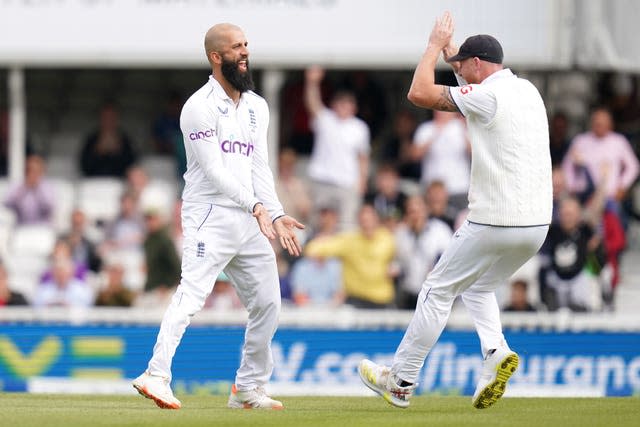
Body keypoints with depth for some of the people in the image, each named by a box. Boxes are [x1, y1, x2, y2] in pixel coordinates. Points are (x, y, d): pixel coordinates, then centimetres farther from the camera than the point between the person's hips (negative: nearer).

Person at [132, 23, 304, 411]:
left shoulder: (257, 107, 16)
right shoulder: (200, 106, -8)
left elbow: (260, 169, 14)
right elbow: (213, 170, -15)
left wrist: (277, 215, 1)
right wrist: (255, 205, -21)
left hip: (251, 219, 8)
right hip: (210, 216, -8)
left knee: (268, 303, 9)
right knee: (192, 295, -22)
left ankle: (249, 388, 20)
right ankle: (157, 376, -32)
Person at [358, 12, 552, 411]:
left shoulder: (486, 96, -13)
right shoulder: (528, 91, 13)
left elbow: (419, 93, -9)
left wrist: (435, 44, 3)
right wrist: (450, 48, 35)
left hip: (494, 224, -8)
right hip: (538, 224, 8)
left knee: (438, 290, 6)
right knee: (479, 286, 27)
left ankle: (401, 382, 12)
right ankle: (496, 352, 1)